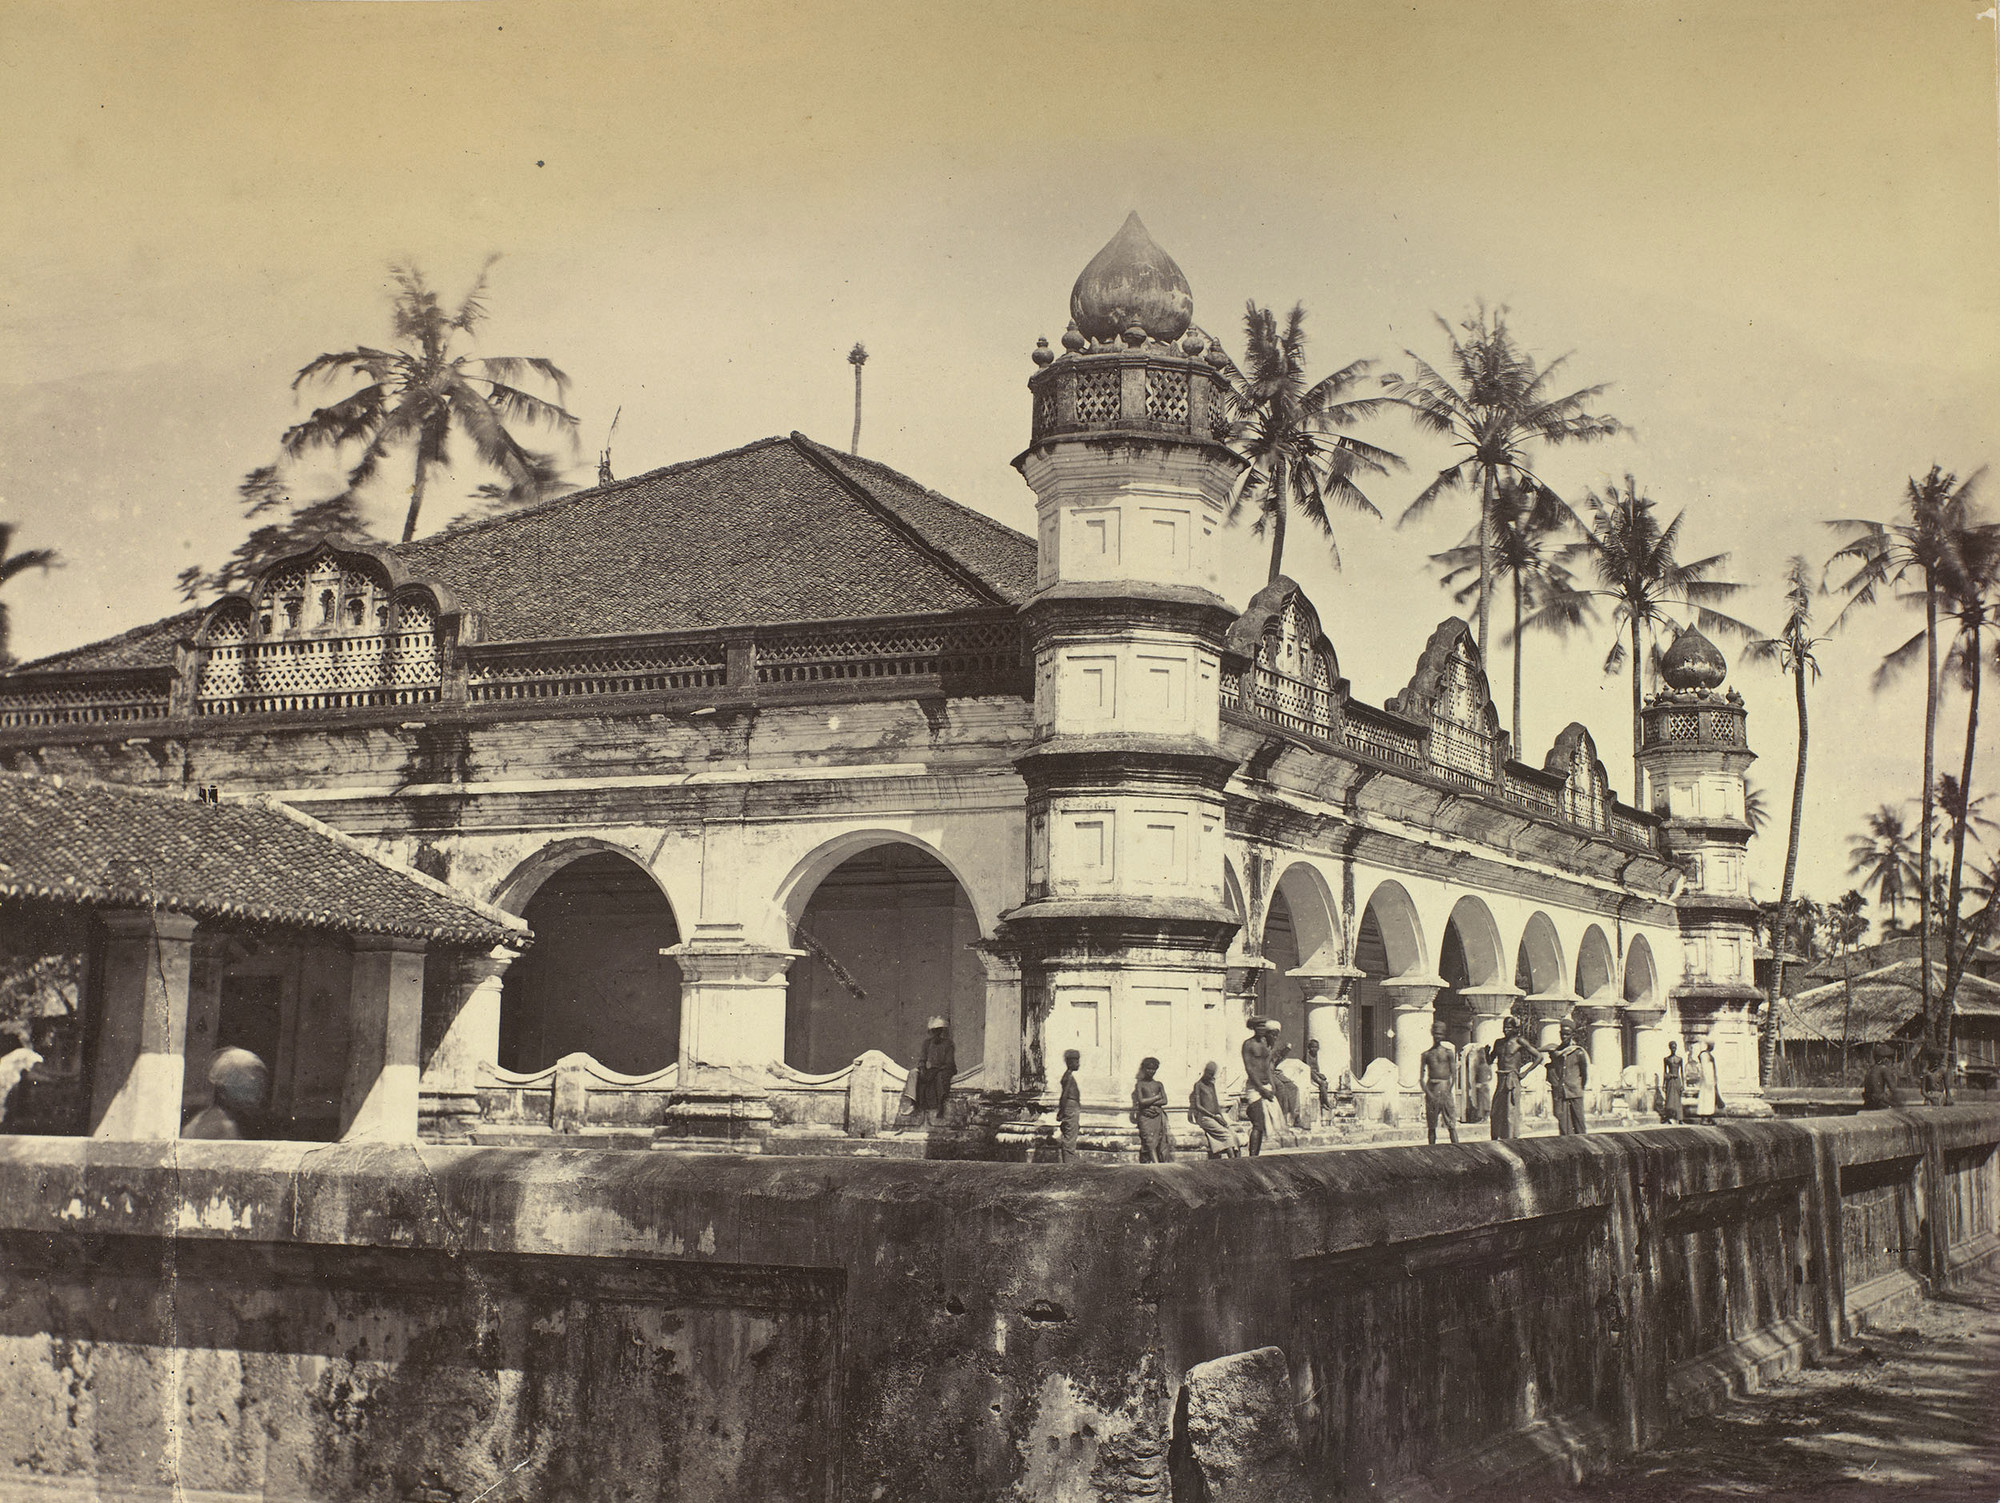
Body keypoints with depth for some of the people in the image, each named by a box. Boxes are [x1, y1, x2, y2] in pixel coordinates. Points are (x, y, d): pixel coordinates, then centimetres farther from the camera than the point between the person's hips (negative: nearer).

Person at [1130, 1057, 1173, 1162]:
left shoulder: (1158, 1084, 16)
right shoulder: (1140, 1084, 8)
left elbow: (1165, 1101, 4)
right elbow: (1141, 1101, -5)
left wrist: (1149, 1103, -8)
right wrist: (1157, 1097, -1)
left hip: (1158, 1115, 3)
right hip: (1145, 1116, -3)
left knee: (1160, 1142, -7)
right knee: (1150, 1142, -14)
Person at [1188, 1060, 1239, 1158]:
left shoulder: (1212, 1085, 20)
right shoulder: (1198, 1085, -1)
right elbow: (1197, 1106, -9)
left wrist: (1221, 1117, 3)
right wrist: (1214, 1116, -14)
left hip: (1216, 1116, 7)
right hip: (1204, 1117, -7)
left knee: (1233, 1133, -16)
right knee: (1225, 1133, -25)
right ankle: (1232, 1158, -32)